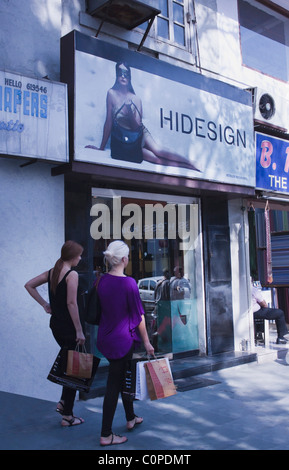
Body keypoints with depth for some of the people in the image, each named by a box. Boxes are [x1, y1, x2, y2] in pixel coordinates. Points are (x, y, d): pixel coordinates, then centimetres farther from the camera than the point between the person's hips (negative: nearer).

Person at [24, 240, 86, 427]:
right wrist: (79, 331, -17)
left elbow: (29, 285, 14)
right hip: (69, 327, -8)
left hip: (56, 324, 8)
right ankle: (68, 415, 11)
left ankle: (64, 402, 23)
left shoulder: (51, 272, 8)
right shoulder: (72, 274, -16)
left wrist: (44, 304, 12)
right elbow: (72, 303, -21)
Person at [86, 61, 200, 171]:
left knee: (158, 150, -26)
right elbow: (109, 122, -5)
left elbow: (137, 127, -9)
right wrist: (102, 147, -6)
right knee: (157, 159, -22)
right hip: (126, 141, -2)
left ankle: (193, 165, -19)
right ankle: (185, 166, -17)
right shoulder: (112, 94, -7)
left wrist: (129, 109, -25)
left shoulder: (136, 99, -3)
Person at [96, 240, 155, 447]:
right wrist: (147, 342, -6)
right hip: (123, 339, -7)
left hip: (105, 337, 7)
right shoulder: (128, 283, -19)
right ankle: (106, 435, 12)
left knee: (122, 378, 23)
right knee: (114, 384, 2)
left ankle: (131, 419, 40)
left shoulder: (101, 281, 0)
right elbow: (138, 315, -14)